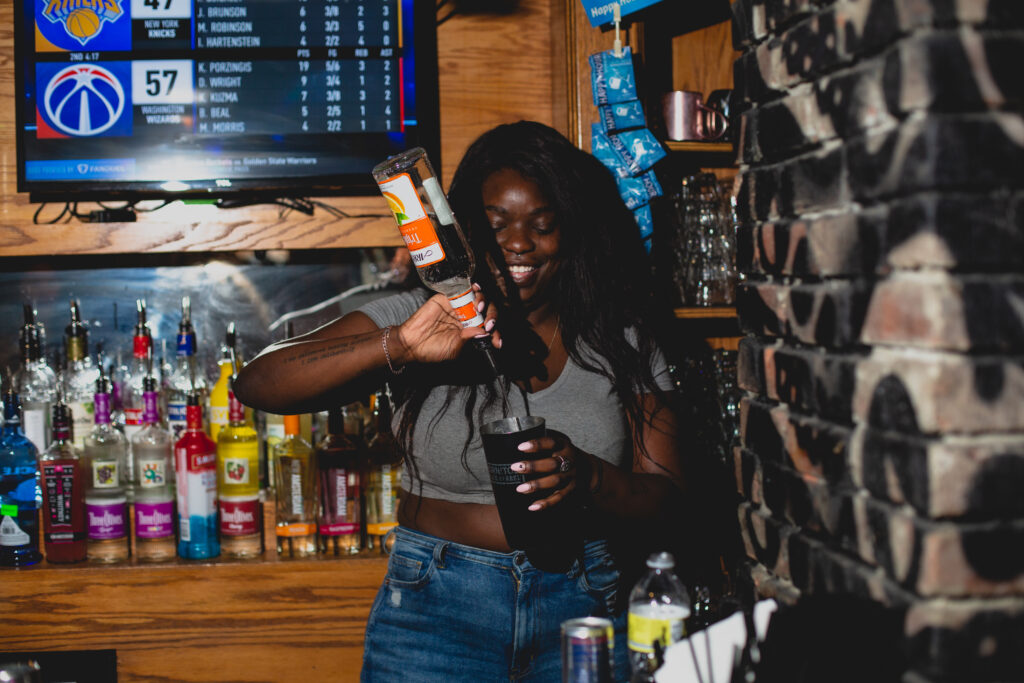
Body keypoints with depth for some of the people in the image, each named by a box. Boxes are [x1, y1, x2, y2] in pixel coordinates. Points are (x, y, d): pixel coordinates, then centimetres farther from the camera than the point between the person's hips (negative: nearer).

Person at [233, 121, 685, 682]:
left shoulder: (621, 340, 3)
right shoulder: (420, 315, -2)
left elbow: (664, 496, 1)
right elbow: (257, 385, -12)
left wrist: (588, 477, -20)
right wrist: (398, 346, -24)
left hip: (582, 612, 1)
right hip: (435, 609, -1)